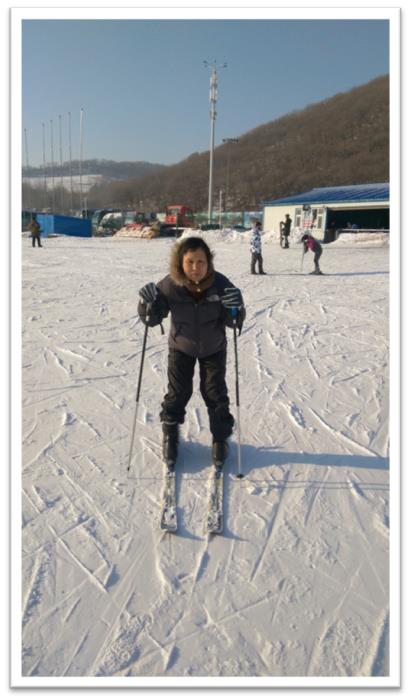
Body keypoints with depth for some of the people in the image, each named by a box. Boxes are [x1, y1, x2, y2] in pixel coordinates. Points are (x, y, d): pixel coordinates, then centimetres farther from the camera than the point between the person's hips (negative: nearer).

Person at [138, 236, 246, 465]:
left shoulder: (220, 284, -26)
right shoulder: (169, 286, -26)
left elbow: (234, 321, -18)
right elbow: (153, 318, -15)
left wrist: (235, 309, -41)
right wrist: (149, 304, -37)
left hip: (214, 348, 0)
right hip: (181, 347, 0)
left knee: (215, 393, 6)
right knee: (178, 393, 7)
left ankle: (220, 436, 29)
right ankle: (170, 434, 32)